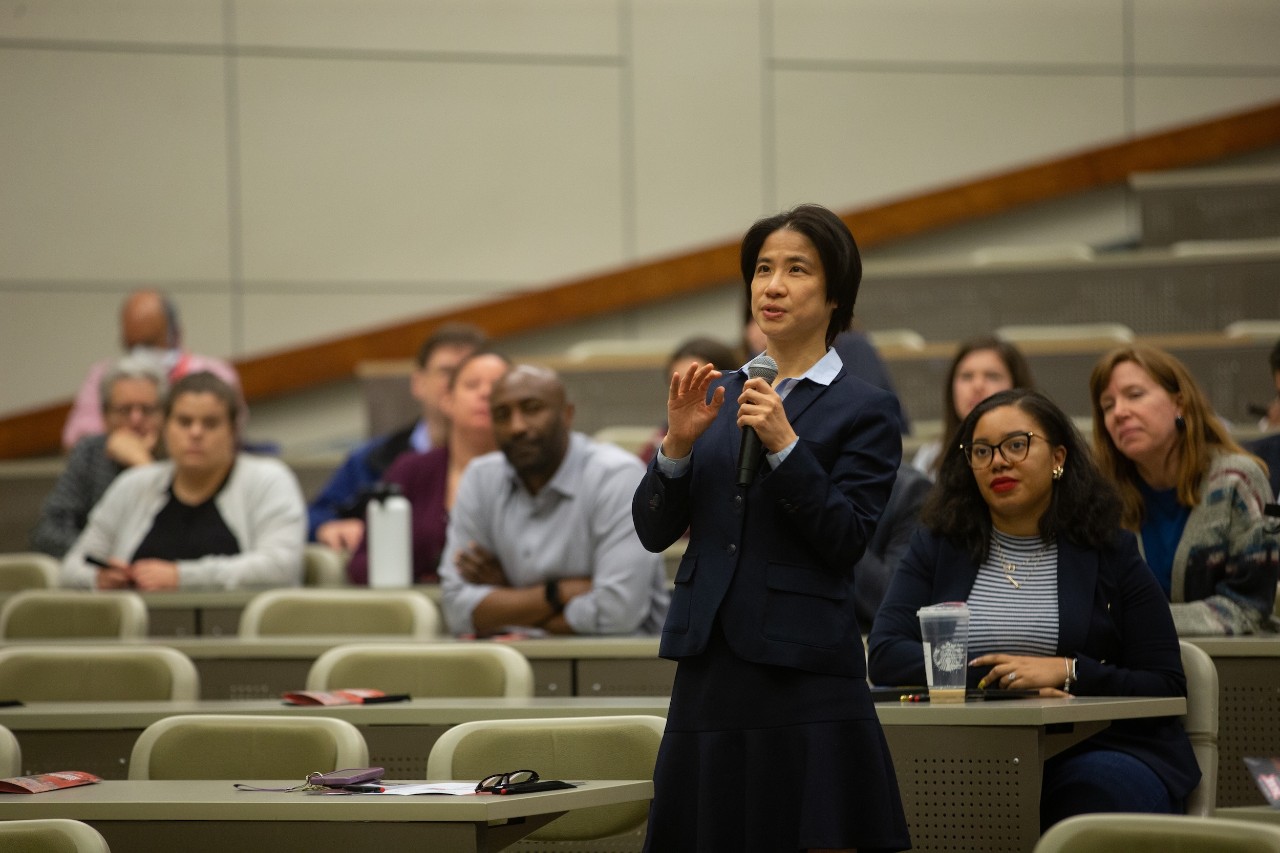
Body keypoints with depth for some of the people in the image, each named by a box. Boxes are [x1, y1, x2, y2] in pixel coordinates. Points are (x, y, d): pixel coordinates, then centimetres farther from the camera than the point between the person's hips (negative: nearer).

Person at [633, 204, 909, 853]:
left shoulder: (865, 409, 0)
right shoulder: (720, 394, 13)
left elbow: (846, 542, -10)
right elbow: (654, 530, 9)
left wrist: (784, 445, -19)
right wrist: (678, 443, -8)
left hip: (801, 672, -5)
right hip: (709, 669, 5)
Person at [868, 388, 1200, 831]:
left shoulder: (1111, 553, 9)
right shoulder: (936, 546, 14)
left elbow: (1167, 689, 4)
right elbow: (885, 656, 0)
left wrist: (1068, 673, -13)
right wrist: (998, 679, -12)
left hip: (1099, 750, -1)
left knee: (1103, 788, -37)